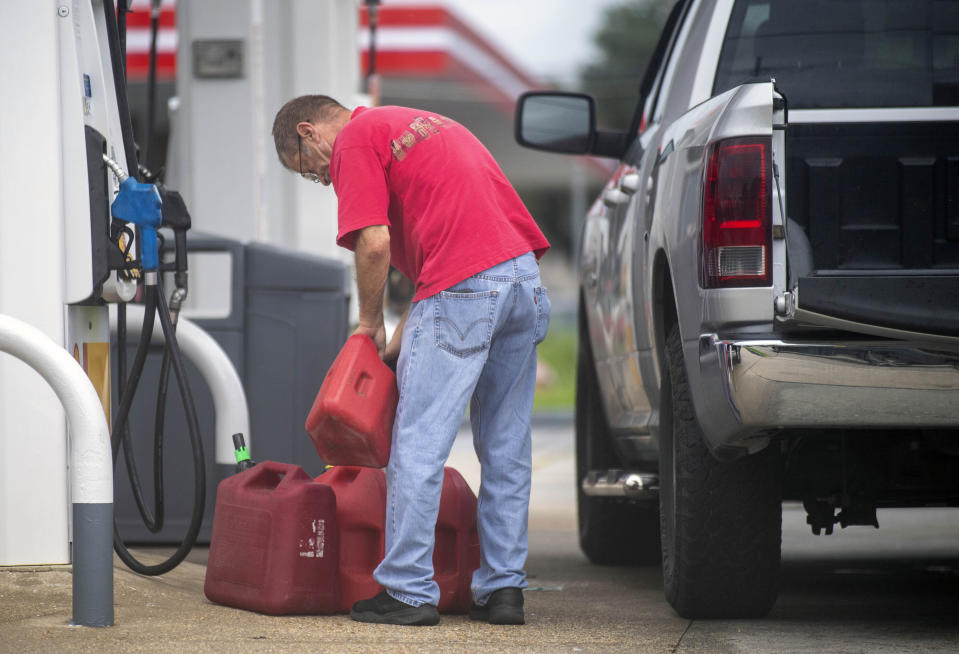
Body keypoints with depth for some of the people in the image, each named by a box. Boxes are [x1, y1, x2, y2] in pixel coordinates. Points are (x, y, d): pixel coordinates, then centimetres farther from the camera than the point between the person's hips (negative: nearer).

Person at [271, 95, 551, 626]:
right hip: (527, 280, 9)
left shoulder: (355, 139, 3)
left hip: (463, 291, -9)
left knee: (419, 444, -3)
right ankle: (503, 588, 14)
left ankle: (409, 591, -2)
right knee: (505, 448, 13)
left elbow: (374, 244, -8)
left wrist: (370, 322, 8)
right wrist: (401, 339, 23)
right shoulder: (417, 125, 30)